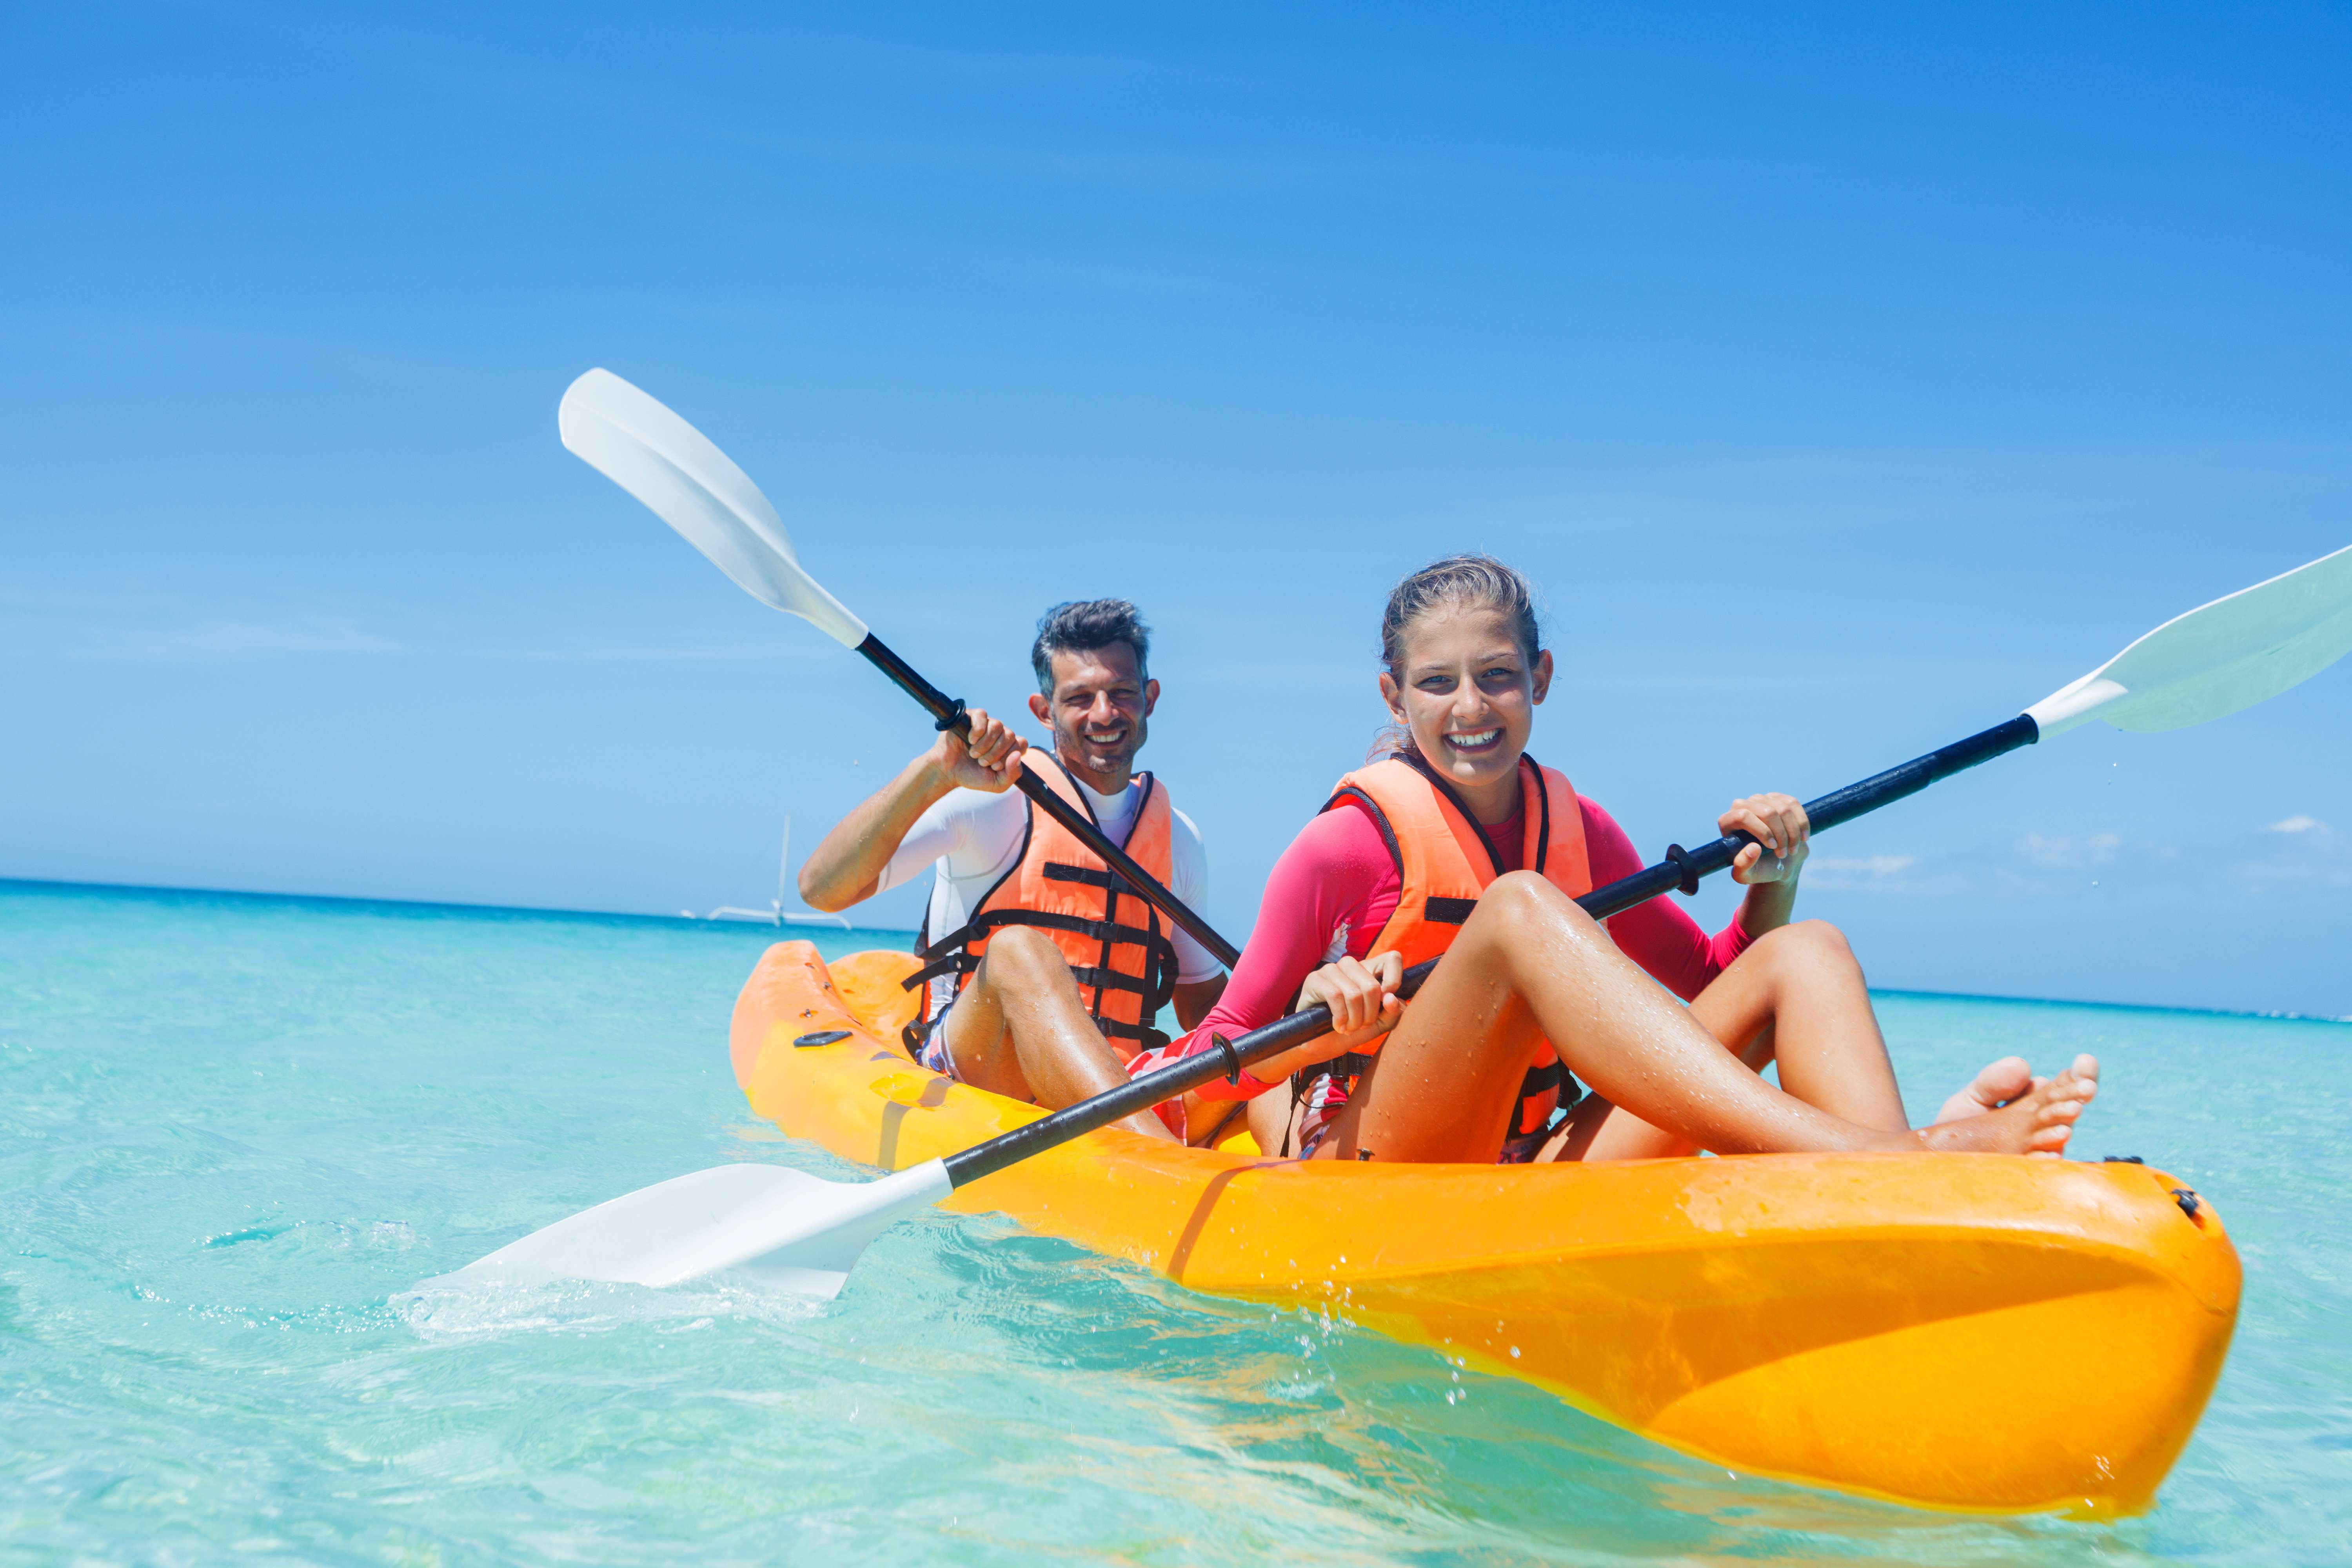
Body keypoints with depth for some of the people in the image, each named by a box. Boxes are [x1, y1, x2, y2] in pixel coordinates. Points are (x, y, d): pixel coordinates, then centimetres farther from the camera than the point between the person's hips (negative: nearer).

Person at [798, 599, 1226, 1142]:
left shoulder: (1177, 837, 16)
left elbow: (1202, 1006, 24)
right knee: (1018, 950, -36)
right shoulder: (993, 797, -2)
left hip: (1122, 1082, 5)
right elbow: (821, 888, -13)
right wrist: (931, 774, -25)